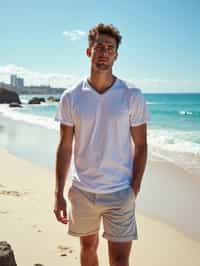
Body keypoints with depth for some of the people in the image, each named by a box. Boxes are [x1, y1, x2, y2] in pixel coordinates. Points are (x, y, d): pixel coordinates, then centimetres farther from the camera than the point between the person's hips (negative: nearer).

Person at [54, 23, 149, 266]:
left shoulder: (132, 96, -6)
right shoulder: (71, 97, -2)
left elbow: (140, 146, -2)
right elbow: (65, 147, 1)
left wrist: (134, 190, -6)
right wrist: (58, 194, -1)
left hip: (120, 193, -2)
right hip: (81, 191, 2)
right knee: (88, 247, 20)